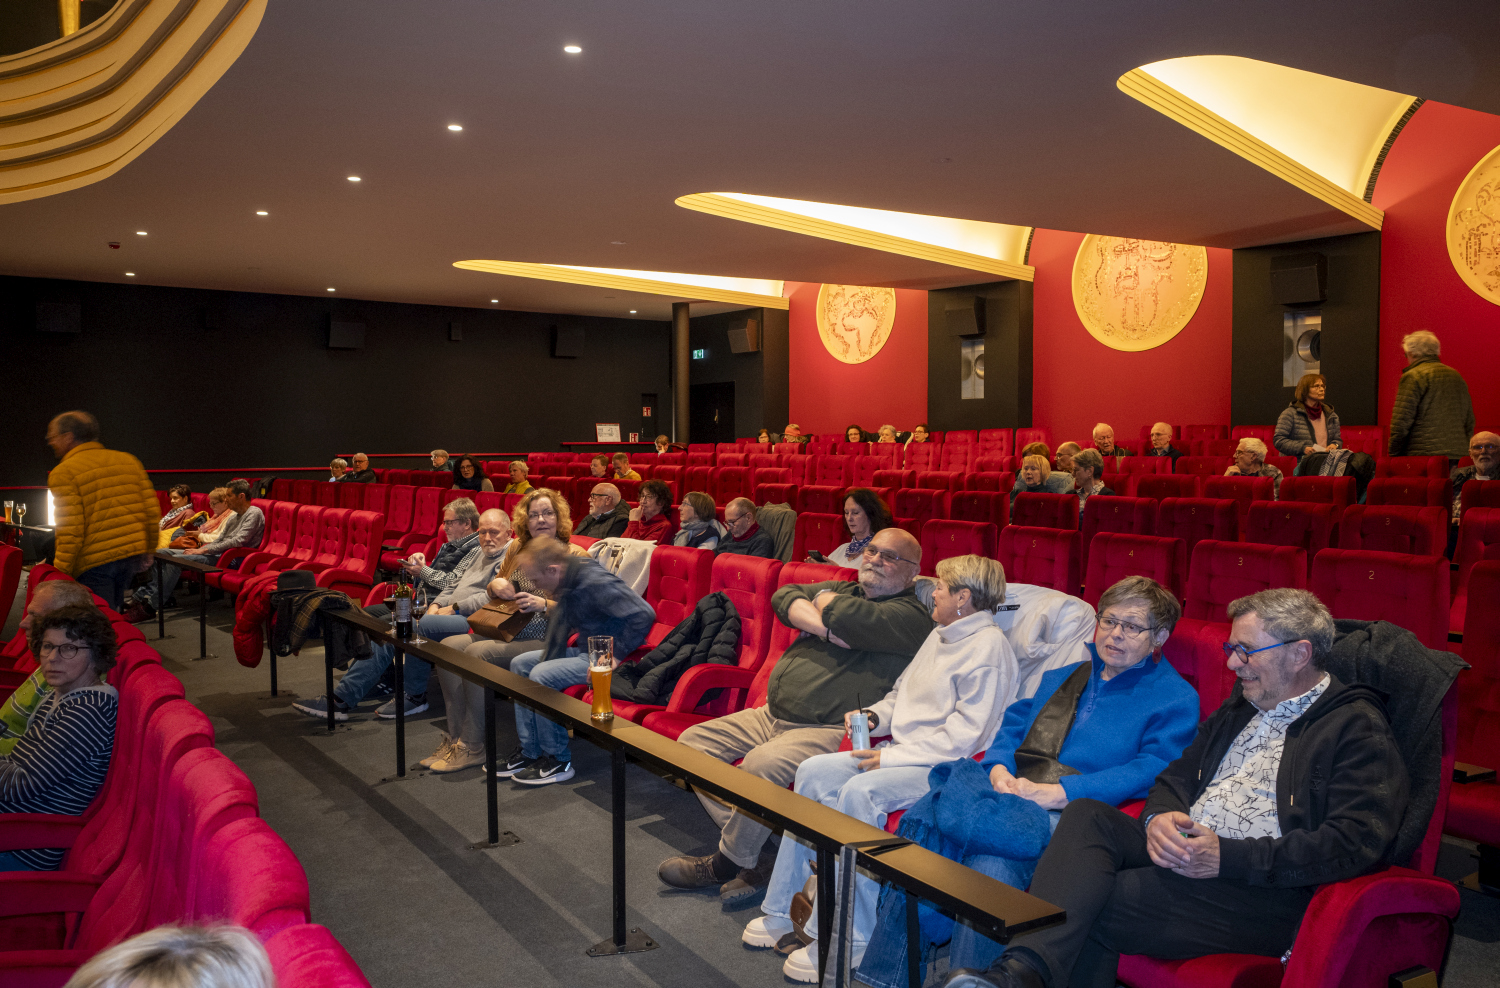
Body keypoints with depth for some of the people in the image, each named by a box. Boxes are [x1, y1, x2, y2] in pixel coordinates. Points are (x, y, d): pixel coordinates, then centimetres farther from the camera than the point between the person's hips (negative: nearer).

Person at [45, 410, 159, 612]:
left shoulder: (63, 473, -8)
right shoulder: (128, 460, 10)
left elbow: (70, 531, -15)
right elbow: (152, 510, 10)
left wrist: (60, 572, -7)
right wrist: (148, 549, 20)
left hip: (94, 562, -6)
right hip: (132, 555, 6)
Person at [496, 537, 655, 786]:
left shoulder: (596, 582, -26)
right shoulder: (568, 583, 4)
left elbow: (644, 614, -32)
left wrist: (616, 656, -27)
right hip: (583, 651, 11)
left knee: (541, 675, -23)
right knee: (520, 664, 9)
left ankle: (558, 761, -10)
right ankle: (530, 751, 9)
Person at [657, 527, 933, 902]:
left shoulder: (911, 615, -5)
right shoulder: (841, 589, 18)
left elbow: (850, 617, -23)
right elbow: (785, 597, 1)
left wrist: (826, 601, -1)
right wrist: (825, 628, -14)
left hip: (832, 729, -8)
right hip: (772, 714, 9)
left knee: (763, 763, -33)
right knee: (692, 742, 0)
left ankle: (727, 863, -7)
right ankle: (752, 857, -4)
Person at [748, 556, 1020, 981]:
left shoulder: (989, 646, -12)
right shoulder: (940, 636, 19)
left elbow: (964, 735, -18)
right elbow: (902, 694, 29)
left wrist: (891, 757, -18)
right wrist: (874, 716, 6)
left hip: (943, 767, -9)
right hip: (902, 753, 9)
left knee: (859, 791, -32)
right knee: (814, 771, -9)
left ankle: (850, 941, -24)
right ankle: (786, 910, -4)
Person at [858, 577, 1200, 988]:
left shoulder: (1175, 697, 7)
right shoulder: (1061, 676, 27)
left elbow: (1152, 769, -7)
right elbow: (1013, 726, 23)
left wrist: (1060, 792, -15)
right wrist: (999, 770, -1)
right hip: (1007, 793, 5)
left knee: (992, 865, -35)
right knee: (926, 835, -25)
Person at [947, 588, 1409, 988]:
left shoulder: (1359, 728, -3)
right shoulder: (1243, 705, 22)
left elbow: (1354, 843, -15)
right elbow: (1177, 775, 22)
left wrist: (1227, 856, -19)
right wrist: (1159, 817, -4)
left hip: (1265, 891, -7)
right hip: (1183, 853, 7)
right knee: (1087, 815, -24)